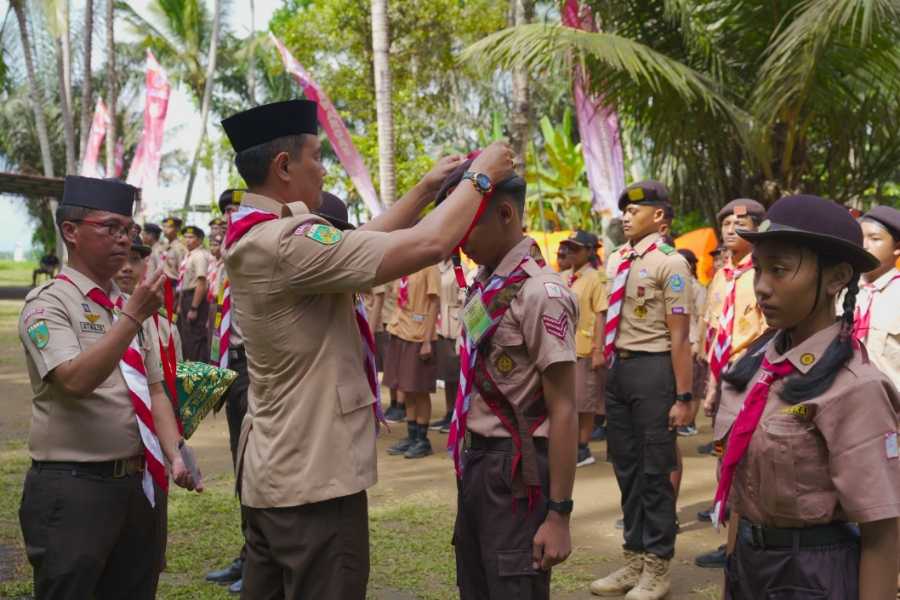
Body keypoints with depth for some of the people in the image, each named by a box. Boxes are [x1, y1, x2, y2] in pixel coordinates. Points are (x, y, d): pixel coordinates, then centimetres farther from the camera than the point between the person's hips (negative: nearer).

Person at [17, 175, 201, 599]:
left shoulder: (131, 304, 13)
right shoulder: (48, 303, -8)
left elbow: (154, 390, 12)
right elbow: (76, 381, -24)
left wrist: (175, 455, -3)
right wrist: (133, 316, -28)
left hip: (141, 484, 7)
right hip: (72, 489, -7)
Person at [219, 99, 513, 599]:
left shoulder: (256, 236, 8)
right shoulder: (287, 242, -23)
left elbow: (362, 241, 17)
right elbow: (429, 244, -24)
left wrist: (427, 188, 14)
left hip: (273, 471, 10)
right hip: (314, 479, -10)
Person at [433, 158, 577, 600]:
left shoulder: (539, 293, -18)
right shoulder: (484, 282, 6)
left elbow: (562, 410, -19)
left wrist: (558, 514, -18)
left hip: (514, 468, -8)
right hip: (475, 461, 8)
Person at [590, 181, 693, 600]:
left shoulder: (669, 263, -11)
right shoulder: (617, 259, 10)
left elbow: (679, 335, -14)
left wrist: (683, 396, -15)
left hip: (652, 368, -7)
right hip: (618, 367, 8)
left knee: (655, 471, 3)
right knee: (625, 468, 15)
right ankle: (635, 560, 30)